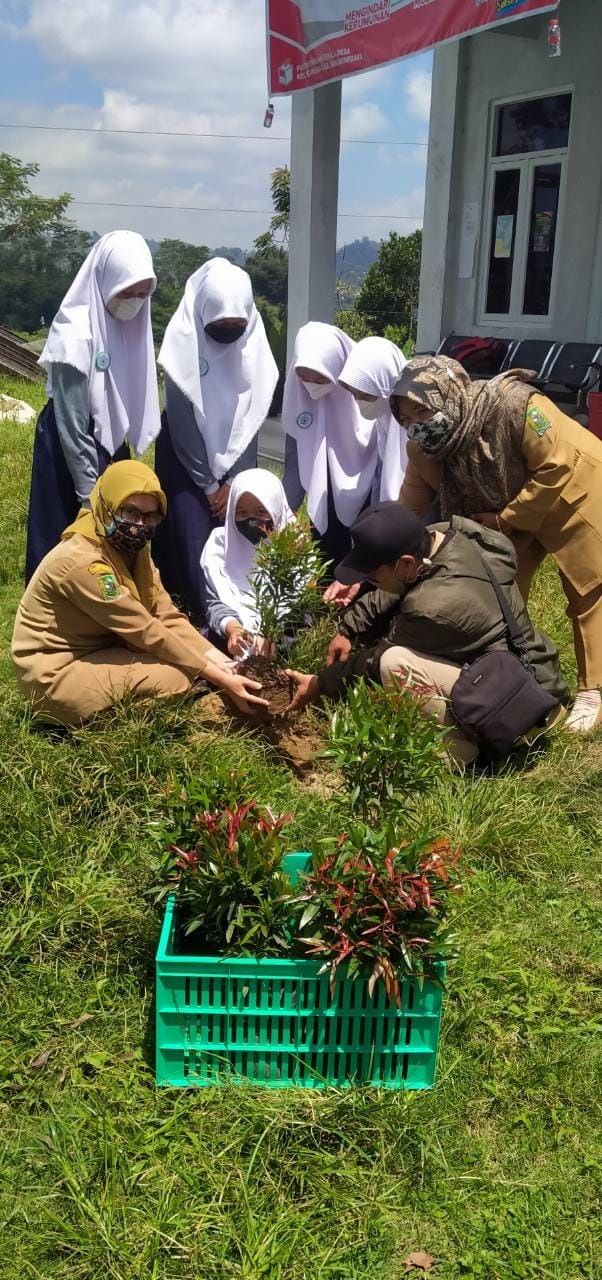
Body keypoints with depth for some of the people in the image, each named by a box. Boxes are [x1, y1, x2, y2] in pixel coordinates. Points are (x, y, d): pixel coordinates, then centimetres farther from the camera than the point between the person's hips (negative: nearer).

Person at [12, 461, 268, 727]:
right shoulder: (83, 562, -27)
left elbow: (167, 616, -5)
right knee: (175, 678, -22)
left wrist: (221, 662, -18)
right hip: (57, 674, -9)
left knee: (193, 658, 1)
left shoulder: (130, 547, 2)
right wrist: (221, 679, -25)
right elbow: (147, 633, -27)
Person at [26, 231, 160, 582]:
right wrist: (90, 493, -18)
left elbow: (128, 400, 8)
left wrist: (121, 459, 9)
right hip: (71, 452, -7)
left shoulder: (129, 325, 0)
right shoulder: (76, 333, -22)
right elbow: (72, 425, -21)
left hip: (111, 445, 7)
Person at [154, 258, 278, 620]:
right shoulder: (185, 339, -18)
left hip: (236, 457, 3)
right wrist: (208, 483, -11)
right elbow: (182, 421, -14)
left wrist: (231, 480, -9)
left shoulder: (254, 341, -9)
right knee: (192, 542, -9)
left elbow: (253, 416, -5)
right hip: (187, 457, -3)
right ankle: (198, 618, 0)